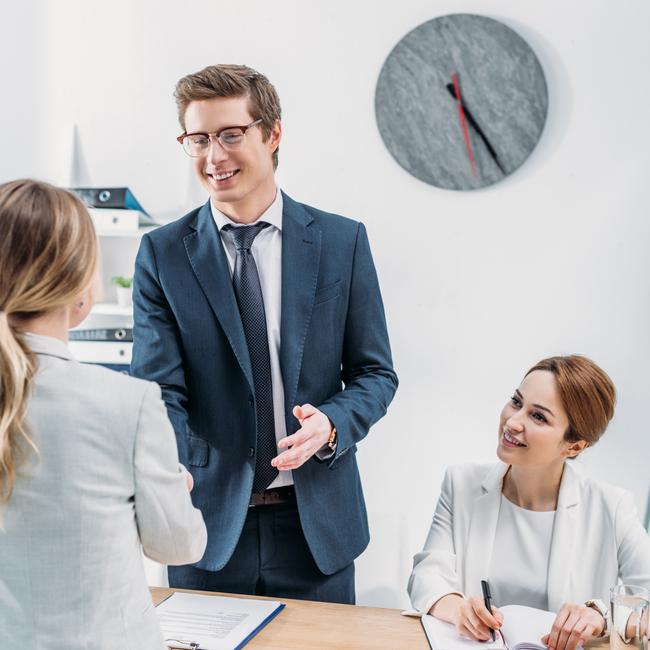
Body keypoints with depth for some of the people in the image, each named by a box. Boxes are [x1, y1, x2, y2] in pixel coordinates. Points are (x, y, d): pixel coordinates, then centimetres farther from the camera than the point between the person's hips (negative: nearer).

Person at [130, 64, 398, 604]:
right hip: (208, 522, 0)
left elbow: (376, 372, 3)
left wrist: (331, 423, -18)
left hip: (317, 523, 1)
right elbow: (160, 389, -9)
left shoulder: (342, 241, -2)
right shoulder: (163, 254, -3)